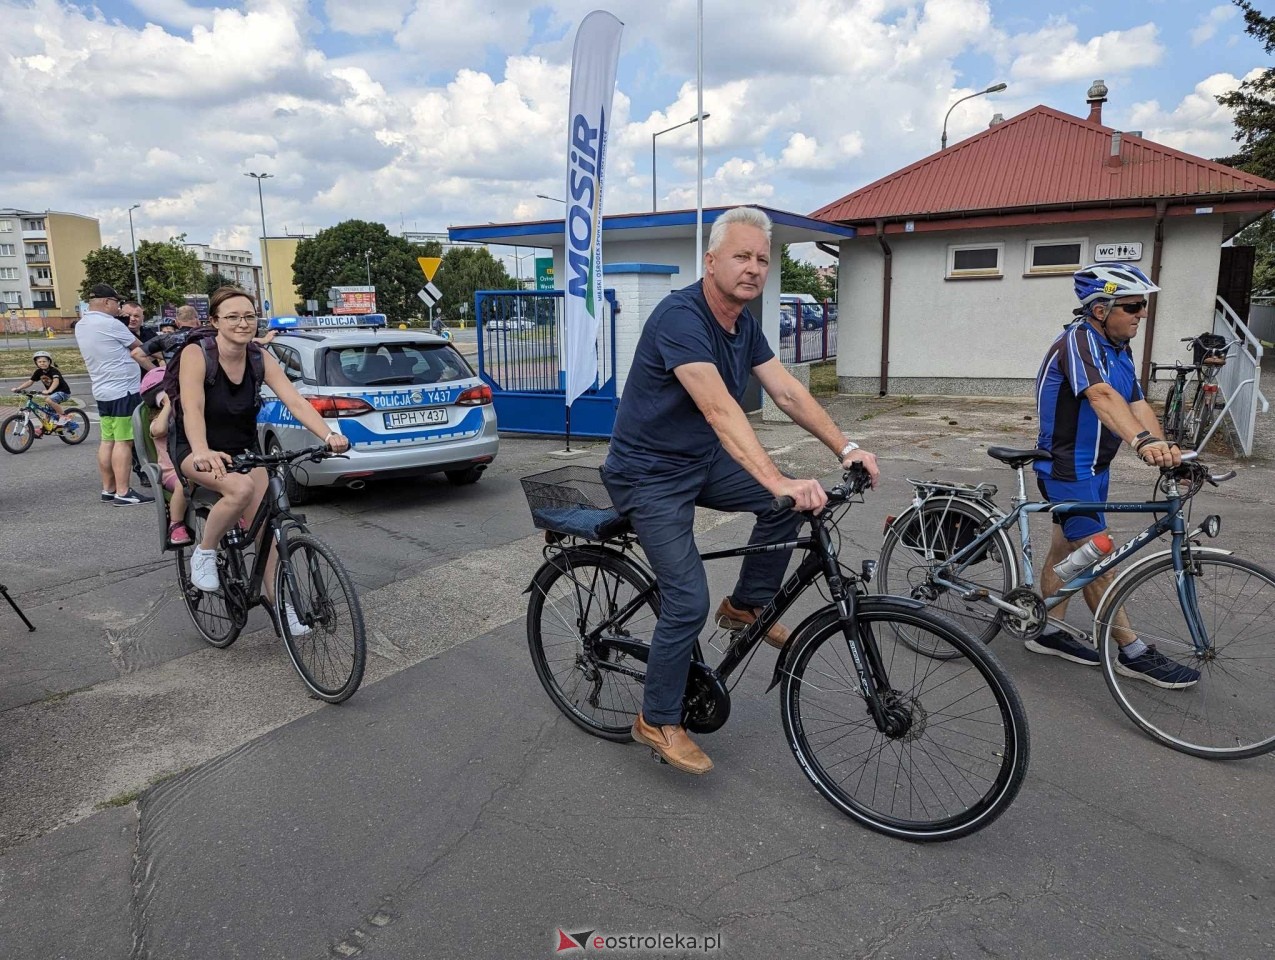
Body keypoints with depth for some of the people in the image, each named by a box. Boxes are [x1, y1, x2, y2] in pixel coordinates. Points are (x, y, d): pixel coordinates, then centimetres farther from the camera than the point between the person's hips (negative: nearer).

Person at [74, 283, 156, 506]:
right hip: (123, 390, -9)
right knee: (123, 442, -8)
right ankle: (123, 493, -8)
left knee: (107, 441, 11)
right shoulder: (110, 324, -14)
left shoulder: (81, 326, 12)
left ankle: (108, 489, 15)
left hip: (103, 391, 9)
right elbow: (138, 347, -1)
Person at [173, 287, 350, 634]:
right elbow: (192, 409, -31)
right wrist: (203, 453, -51)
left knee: (265, 526, -5)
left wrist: (329, 435, -36)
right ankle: (204, 553, -10)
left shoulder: (260, 358, -9)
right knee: (241, 488, -35)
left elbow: (295, 401, -19)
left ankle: (280, 604, 7)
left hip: (244, 449, 4)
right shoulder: (195, 354, -19)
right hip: (197, 450, -4)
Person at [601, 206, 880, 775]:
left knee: (790, 502, -7)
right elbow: (719, 409, -37)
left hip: (701, 461, 8)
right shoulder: (680, 317, -25)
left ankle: (747, 605, 14)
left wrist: (845, 447, -11)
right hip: (649, 474, -8)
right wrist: (778, 481, -46)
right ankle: (657, 722, 9)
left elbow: (787, 392, 0)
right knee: (688, 601, -12)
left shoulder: (744, 324, 3)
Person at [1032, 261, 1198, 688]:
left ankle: (1049, 632, 25)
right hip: (1067, 467, -9)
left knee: (1067, 549, 15)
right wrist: (1142, 441, -52)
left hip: (1093, 467, 9)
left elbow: (1138, 405, -2)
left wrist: (1165, 449, -18)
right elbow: (1102, 397, -37)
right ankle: (1133, 653, 6)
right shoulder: (1078, 340, -19)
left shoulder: (1119, 350, 9)